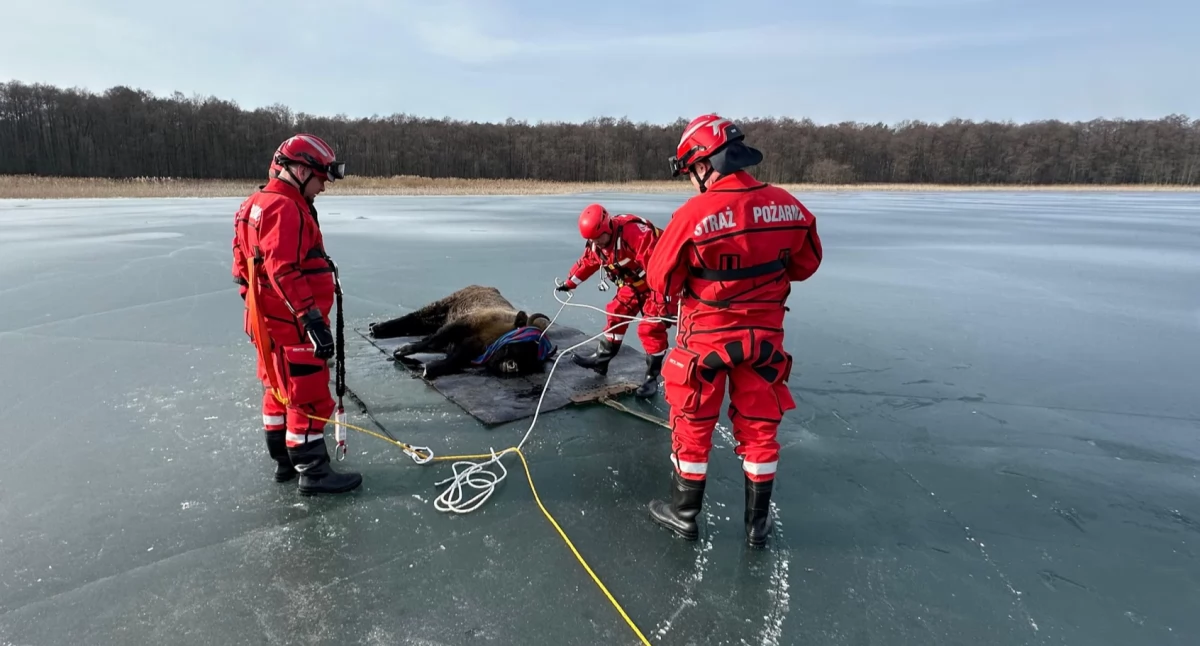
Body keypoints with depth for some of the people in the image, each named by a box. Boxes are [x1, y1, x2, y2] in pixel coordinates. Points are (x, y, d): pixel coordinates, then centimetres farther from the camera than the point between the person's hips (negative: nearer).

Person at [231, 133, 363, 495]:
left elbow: (246, 267, 21)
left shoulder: (260, 205, 15)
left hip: (272, 322, 11)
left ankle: (285, 460, 31)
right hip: (291, 325, -11)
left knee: (281, 390, 18)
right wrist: (312, 319, -30)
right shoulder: (285, 210, -19)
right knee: (309, 397, -3)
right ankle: (313, 471, 5)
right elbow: (285, 273, -28)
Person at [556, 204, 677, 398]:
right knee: (616, 315, 10)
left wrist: (666, 299, -38)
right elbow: (586, 263, 15)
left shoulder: (633, 232, -34)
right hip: (632, 284, 8)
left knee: (651, 328, -11)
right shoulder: (596, 244, -5)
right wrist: (569, 283, 24)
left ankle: (652, 377, 1)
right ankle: (601, 358, 28)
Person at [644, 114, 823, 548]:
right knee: (759, 427, 17)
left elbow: (661, 280, -11)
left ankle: (684, 514, 30)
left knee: (693, 426, 14)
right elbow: (805, 264, 8)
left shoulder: (694, 213, -22)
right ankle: (758, 522, 30)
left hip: (706, 336, -4)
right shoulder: (788, 207, -8)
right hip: (764, 334, 4)